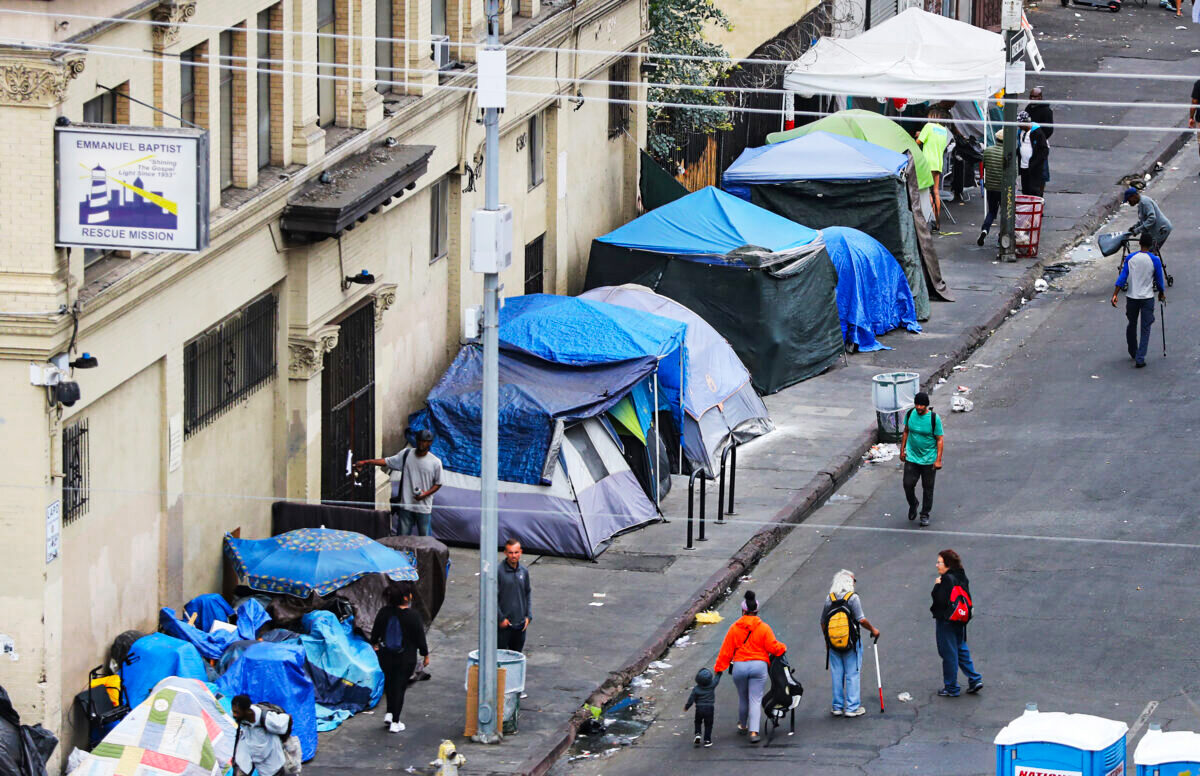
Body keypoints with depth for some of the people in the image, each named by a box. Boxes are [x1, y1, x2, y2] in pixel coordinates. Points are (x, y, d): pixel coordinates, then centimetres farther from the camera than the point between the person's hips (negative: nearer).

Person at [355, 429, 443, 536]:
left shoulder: (435, 462, -2)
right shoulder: (407, 454, 1)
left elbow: (438, 484, 5)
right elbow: (386, 462, 0)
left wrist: (425, 494, -13)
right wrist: (366, 462, -9)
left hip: (424, 509, -1)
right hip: (406, 506, 1)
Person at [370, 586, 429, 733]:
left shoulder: (384, 612, -7)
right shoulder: (413, 615, -18)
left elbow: (375, 631, 7)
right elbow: (420, 637, -11)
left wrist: (374, 643, 27)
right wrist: (425, 654, 4)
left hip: (386, 656, 3)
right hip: (406, 658, -3)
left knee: (389, 681, 25)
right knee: (400, 687, 5)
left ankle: (389, 713, 23)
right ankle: (395, 723, 9)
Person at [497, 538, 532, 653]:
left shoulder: (524, 571, 5)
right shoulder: (499, 571, -11)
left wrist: (528, 616, 7)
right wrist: (501, 618, -13)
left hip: (520, 623, 5)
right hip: (504, 623, -5)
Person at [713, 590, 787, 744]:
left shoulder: (734, 629, 0)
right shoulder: (764, 628, -3)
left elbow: (726, 651, 2)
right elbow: (773, 647, -4)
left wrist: (719, 668, 10)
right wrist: (783, 648, 18)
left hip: (739, 667, 1)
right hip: (759, 666, -1)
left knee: (743, 698, 20)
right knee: (756, 700, -1)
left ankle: (742, 726, 37)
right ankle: (754, 731, -13)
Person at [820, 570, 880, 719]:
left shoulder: (829, 599, 3)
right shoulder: (853, 597, -11)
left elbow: (823, 622, 7)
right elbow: (861, 620, -15)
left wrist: (827, 642, 19)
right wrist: (873, 629, 2)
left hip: (833, 644, 4)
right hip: (852, 643, -4)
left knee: (837, 675, 11)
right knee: (853, 675, 4)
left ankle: (837, 707, 15)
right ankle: (852, 707, 4)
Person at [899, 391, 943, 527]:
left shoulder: (934, 418, -15)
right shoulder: (910, 414, -4)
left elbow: (939, 439, -10)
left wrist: (938, 460, -14)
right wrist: (902, 450, 11)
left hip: (929, 459, -3)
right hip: (911, 457, 3)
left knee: (927, 488, 6)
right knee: (908, 484, -3)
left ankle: (925, 515, 21)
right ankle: (913, 504, 27)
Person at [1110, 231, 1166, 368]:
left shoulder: (1130, 258, -2)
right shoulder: (1154, 260, -7)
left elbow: (1122, 277, -6)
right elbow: (1159, 280, 1)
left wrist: (1115, 295, -5)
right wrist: (1161, 294, 19)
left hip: (1131, 297, 2)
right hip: (1147, 298, -2)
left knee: (1131, 325, 21)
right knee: (1145, 329, 2)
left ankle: (1133, 353, 34)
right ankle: (1140, 358, -8)